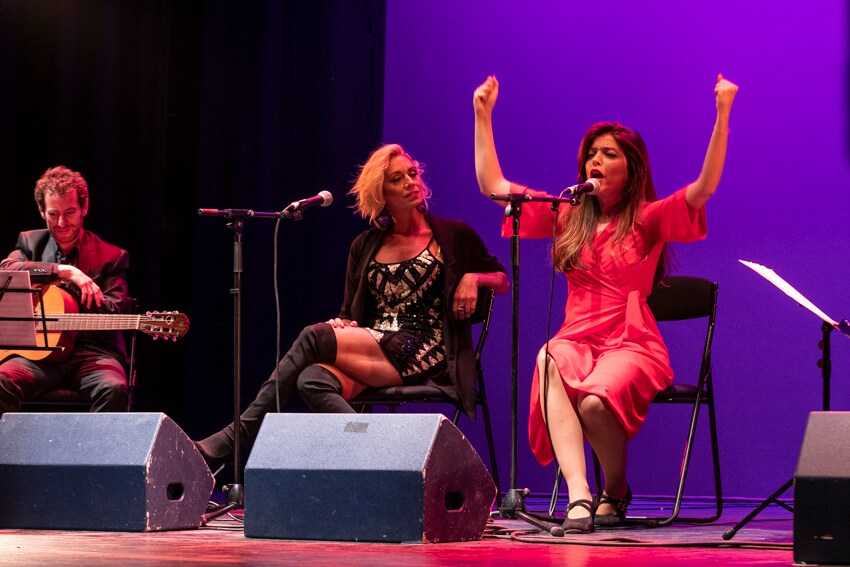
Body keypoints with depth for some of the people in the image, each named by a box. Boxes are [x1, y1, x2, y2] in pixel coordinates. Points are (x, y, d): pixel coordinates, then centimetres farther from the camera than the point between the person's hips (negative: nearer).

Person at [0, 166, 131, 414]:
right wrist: (63, 270, -16)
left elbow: (112, 312, 0)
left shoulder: (112, 257, 9)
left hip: (92, 352, -1)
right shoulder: (30, 242, 14)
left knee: (113, 388, -34)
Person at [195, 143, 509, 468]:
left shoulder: (453, 236, 10)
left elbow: (502, 280, 17)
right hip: (368, 347, 4)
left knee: (314, 337, -26)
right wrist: (342, 327, -3)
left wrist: (472, 278, -5)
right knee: (313, 381, -34)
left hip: (423, 353, -4)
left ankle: (235, 439, -25)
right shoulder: (365, 247, 19)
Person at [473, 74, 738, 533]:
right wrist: (483, 116, 13)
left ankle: (616, 491, -2)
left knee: (595, 400, -35)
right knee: (550, 362, -35)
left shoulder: (649, 219, 6)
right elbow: (492, 185, 16)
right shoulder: (566, 217, 16)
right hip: (577, 338, 3)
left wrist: (722, 115, -20)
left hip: (632, 344, -3)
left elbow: (705, 186, -11)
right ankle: (578, 495, -45)